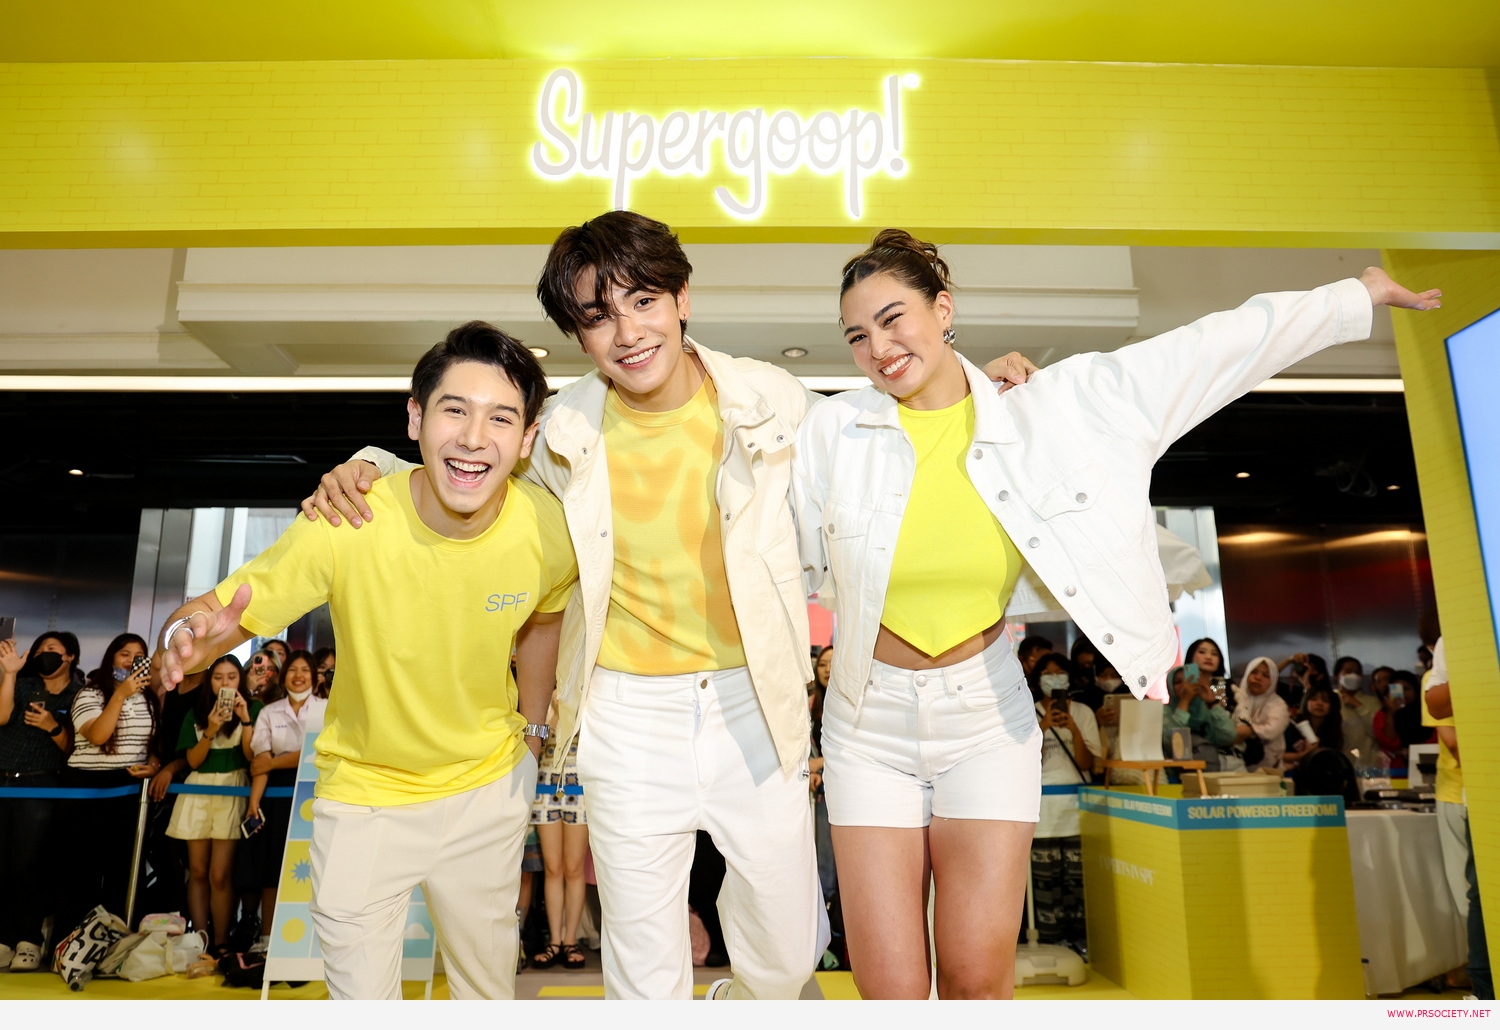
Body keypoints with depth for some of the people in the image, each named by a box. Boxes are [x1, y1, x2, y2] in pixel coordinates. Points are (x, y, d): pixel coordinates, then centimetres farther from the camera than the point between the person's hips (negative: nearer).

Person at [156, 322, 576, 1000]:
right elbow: (229, 609, -21)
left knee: (489, 981, 22)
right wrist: (195, 633, -43)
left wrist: (532, 729, 4)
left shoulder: (549, 532, -20)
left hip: (489, 788, 3)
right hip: (364, 791, -2)